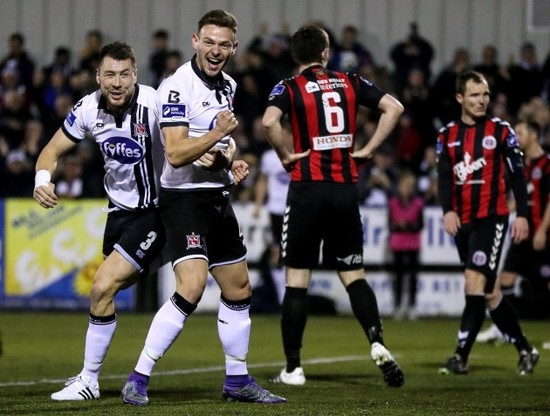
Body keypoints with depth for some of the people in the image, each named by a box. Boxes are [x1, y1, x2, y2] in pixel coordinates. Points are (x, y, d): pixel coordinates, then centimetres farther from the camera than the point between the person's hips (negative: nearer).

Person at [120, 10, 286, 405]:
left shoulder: (227, 86, 12)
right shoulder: (178, 86, -15)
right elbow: (175, 153, -22)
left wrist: (228, 160, 12)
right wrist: (218, 133, -29)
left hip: (217, 198, 9)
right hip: (185, 198, -9)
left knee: (239, 290, 14)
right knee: (191, 288, -22)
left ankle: (238, 380, 27)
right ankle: (138, 380, -17)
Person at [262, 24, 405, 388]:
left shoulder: (290, 88, -2)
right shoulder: (350, 83, 8)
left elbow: (269, 121, -21)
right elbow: (394, 108, 2)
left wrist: (286, 155, -7)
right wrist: (368, 149, 5)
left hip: (308, 189, -3)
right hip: (346, 190, 3)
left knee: (297, 280, 4)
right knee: (354, 276, 10)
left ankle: (293, 368, 5)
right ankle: (377, 343, -13)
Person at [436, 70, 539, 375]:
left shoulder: (501, 131, 0)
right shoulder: (447, 135, 10)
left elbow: (517, 175, 1)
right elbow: (444, 177, 1)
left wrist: (522, 215, -5)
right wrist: (448, 210, -15)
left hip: (491, 219, -5)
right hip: (462, 222, 5)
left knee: (475, 282, -17)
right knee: (489, 291, 10)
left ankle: (461, 357, -19)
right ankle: (524, 349, 23)